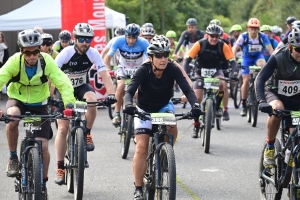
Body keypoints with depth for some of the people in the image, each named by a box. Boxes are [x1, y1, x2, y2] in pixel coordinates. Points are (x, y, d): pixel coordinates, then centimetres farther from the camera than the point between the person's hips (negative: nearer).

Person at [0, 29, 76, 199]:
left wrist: (69, 102, -41)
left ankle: (43, 183, 15)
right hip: (17, 100, -1)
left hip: (39, 104, 1)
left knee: (43, 145, -8)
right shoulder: (14, 62, -24)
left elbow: (63, 82, -25)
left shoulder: (47, 61, -22)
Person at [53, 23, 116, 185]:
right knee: (62, 129, -9)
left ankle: (87, 134, -9)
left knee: (92, 101, -34)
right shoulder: (66, 53, -24)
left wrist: (111, 93, -39)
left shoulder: (93, 54, -18)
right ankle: (60, 169, -3)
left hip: (82, 86, 2)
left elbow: (104, 74, -24)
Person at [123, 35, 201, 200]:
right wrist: (128, 104, -57)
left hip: (164, 106, 2)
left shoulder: (172, 69, -23)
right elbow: (130, 91, -36)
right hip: (144, 109, -1)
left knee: (172, 128, -30)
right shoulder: (143, 70, -27)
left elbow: (187, 89, -29)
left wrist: (195, 104, -48)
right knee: (141, 148, -13)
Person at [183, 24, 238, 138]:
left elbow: (232, 61, -17)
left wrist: (234, 73, -36)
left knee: (221, 83, -34)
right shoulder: (200, 44, -18)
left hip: (216, 71, 0)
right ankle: (196, 126, 4)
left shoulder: (223, 46, -15)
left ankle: (217, 107, -10)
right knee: (197, 98, -10)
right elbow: (188, 59, -20)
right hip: (201, 72, 0)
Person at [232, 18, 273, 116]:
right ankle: (244, 105, 3)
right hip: (247, 57, -1)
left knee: (263, 64, -35)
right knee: (246, 80, -8)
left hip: (258, 56, 1)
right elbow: (235, 48, -27)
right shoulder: (243, 36, -23)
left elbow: (270, 49, -22)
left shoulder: (263, 37, -21)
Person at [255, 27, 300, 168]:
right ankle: (269, 149, -21)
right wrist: (261, 101, -43)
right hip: (275, 93, -3)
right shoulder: (278, 58, -25)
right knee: (277, 108, -37)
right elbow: (260, 79, -29)